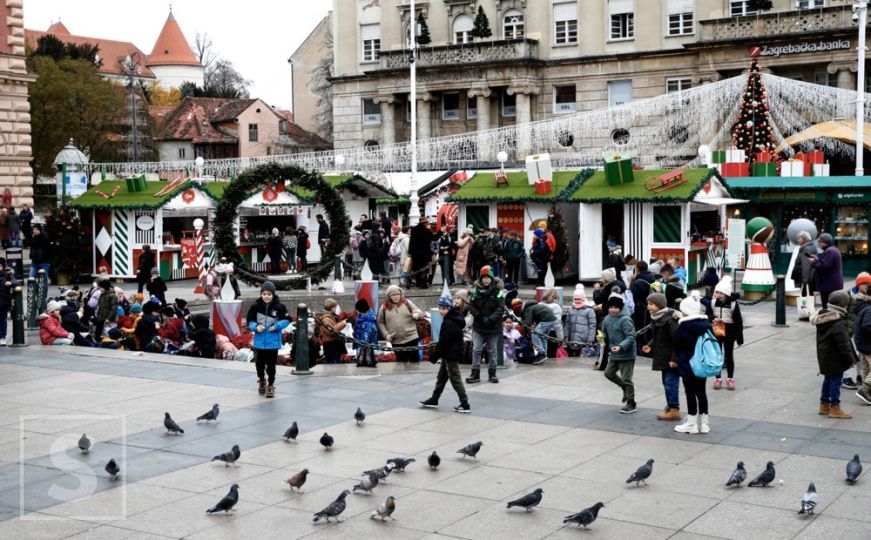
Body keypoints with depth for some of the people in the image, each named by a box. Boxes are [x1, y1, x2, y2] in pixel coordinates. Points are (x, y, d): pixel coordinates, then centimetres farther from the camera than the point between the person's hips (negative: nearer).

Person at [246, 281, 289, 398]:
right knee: (260, 363, 12)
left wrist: (277, 326, -15)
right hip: (260, 340, 2)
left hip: (273, 341, -2)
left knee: (271, 364, 3)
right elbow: (249, 321, 2)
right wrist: (256, 327, -17)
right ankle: (261, 380, 39)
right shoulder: (255, 306, -7)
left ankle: (271, 385, 19)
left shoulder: (279, 307, -10)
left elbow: (286, 320, 0)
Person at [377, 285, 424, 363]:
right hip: (396, 341, 0)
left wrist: (416, 313, -18)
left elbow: (418, 311, 7)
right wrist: (385, 334, -3)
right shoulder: (384, 307, 3)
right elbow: (380, 322, 8)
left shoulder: (407, 303, 4)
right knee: (401, 362, 9)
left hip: (411, 338, 0)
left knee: (415, 359, 4)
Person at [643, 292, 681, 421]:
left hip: (671, 360, -10)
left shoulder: (669, 320, -20)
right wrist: (650, 346, 3)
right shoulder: (657, 319, 10)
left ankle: (674, 410, 3)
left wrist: (674, 359, -24)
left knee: (671, 383, -4)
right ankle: (670, 406, 28)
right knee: (666, 383, 17)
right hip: (663, 358, 10)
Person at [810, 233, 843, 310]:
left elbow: (824, 266, -24)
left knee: (827, 307, -9)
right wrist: (817, 259, 12)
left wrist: (813, 262, -9)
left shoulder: (829, 251, -18)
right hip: (834, 284, 11)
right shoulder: (834, 249, 18)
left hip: (829, 285, -11)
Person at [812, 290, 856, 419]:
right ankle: (834, 408, 6)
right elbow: (843, 345, -22)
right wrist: (850, 360, -12)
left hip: (824, 358, 9)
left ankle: (824, 405, 28)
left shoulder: (822, 319, 5)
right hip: (835, 359, -9)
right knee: (835, 381, 0)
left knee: (828, 380, 19)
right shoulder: (838, 324, -24)